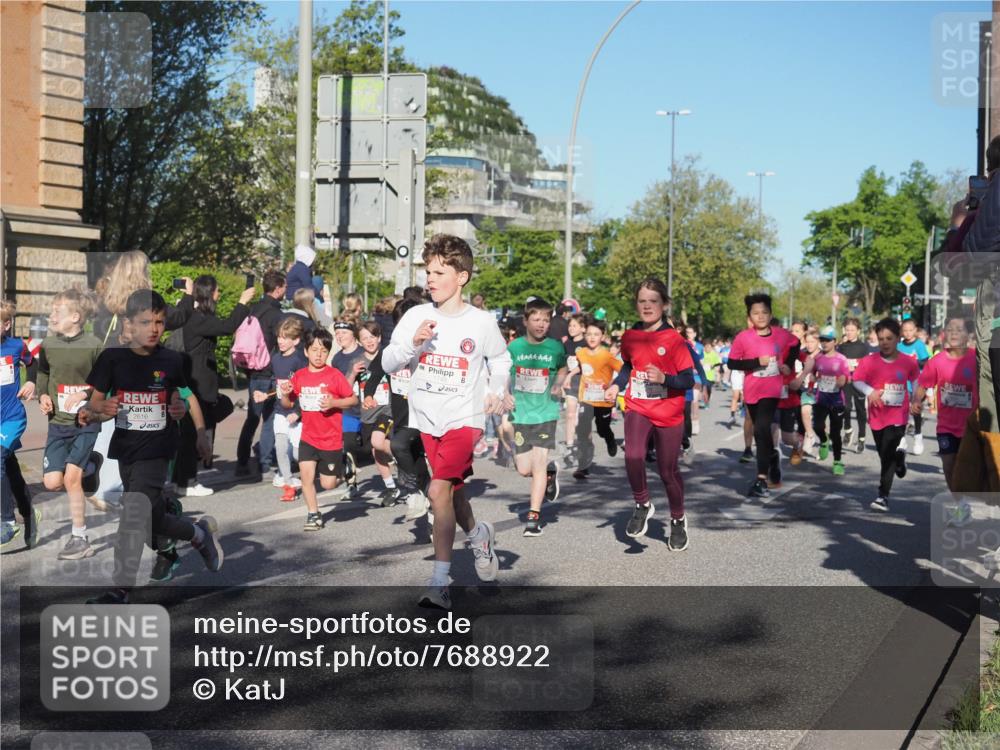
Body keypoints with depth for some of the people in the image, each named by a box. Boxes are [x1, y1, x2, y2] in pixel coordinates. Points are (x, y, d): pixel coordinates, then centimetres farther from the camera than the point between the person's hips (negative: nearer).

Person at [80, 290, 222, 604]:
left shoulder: (171, 361, -3)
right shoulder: (112, 358, -4)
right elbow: (94, 405, -1)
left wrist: (180, 410, -11)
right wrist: (96, 412, -23)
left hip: (156, 451, -3)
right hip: (124, 449, 3)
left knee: (135, 514, -15)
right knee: (153, 519, 14)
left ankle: (119, 591, -11)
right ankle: (201, 534, 42)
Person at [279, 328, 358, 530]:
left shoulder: (334, 375, -10)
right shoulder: (299, 376, 1)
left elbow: (353, 399, -5)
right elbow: (288, 404, 10)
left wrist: (334, 403, -20)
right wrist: (284, 394, -12)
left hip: (331, 439, -3)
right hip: (308, 438, 3)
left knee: (328, 484, 2)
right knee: (306, 475, -9)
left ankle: (344, 469, 35)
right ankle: (313, 514, 9)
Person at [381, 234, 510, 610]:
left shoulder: (481, 322, -5)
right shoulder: (416, 316, -1)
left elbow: (501, 359, 14)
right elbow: (388, 363, -2)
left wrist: (497, 390, 1)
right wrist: (412, 343, -18)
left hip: (465, 419, -4)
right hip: (427, 419, 4)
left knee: (439, 490, -19)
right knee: (453, 494, 17)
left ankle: (439, 583, -13)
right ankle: (479, 535, 50)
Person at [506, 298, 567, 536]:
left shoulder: (555, 347, -2)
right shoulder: (515, 346, -2)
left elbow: (562, 369, 17)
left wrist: (558, 386, -3)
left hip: (546, 412, -1)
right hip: (521, 413, 1)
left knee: (538, 463, -8)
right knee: (524, 469, 1)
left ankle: (534, 516, 3)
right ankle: (550, 472, 34)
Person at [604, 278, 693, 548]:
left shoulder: (674, 339, -10)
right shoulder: (629, 337, 2)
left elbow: (688, 380, -10)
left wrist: (664, 378, -27)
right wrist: (616, 385, 5)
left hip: (668, 413, -2)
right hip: (638, 408, 2)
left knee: (668, 470, 7)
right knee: (633, 457, -23)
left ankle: (678, 520, 31)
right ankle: (642, 505, 4)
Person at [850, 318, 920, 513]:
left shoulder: (908, 362, -5)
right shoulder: (869, 361, -7)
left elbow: (916, 380, 12)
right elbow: (857, 381, -5)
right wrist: (870, 391, -23)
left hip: (898, 416, -2)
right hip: (877, 416, 2)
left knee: (887, 456, -12)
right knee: (884, 454, 17)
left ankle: (883, 496, -7)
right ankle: (899, 457, 52)